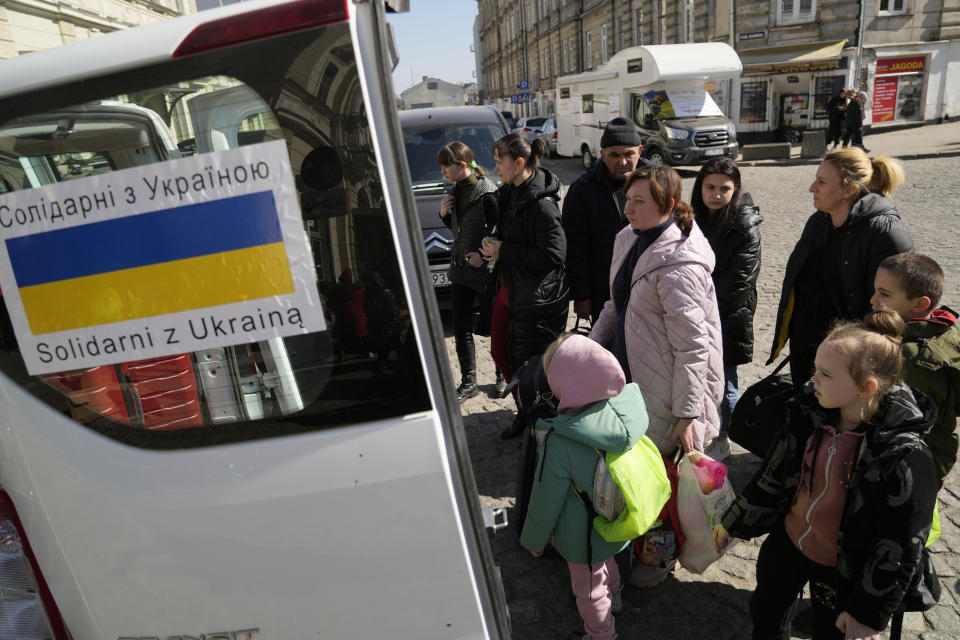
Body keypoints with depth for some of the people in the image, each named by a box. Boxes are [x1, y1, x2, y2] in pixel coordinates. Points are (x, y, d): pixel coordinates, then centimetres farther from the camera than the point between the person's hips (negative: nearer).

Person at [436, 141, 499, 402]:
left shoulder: (487, 192, -16)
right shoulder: (455, 191, 7)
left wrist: (484, 254, -23)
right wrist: (444, 214, 0)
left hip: (484, 270, -7)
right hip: (460, 270, 7)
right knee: (461, 329, 10)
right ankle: (468, 383, 21)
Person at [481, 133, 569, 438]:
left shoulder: (541, 204, -20)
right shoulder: (507, 194, 7)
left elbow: (553, 255, -24)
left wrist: (503, 251, -19)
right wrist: (491, 248, 2)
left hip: (537, 300, -9)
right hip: (508, 288, 9)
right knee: (501, 353, 17)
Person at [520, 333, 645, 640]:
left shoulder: (560, 444, -37)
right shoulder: (624, 411, -21)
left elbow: (546, 502, -22)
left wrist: (533, 540, -4)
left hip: (584, 537, -6)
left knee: (589, 587, 22)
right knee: (606, 561, 35)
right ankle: (613, 600, 62)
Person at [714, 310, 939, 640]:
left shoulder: (905, 455, -28)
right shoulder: (808, 412, -14)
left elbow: (900, 546, -19)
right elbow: (772, 474, 0)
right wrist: (731, 522, 9)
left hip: (842, 569, -4)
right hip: (786, 542, 5)